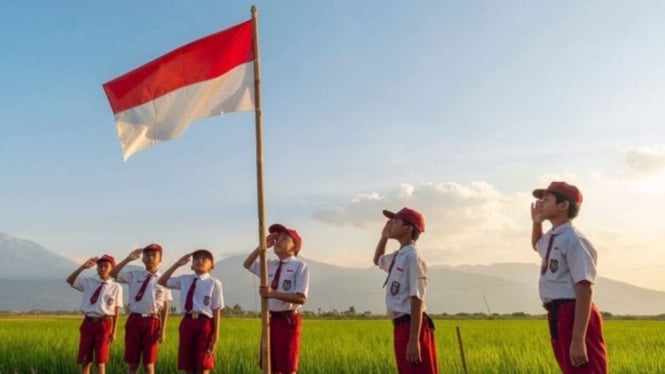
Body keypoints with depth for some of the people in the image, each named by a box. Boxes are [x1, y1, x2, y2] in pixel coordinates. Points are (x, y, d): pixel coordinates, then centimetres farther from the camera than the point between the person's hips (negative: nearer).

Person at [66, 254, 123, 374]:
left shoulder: (116, 287, -4)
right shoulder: (88, 282, 8)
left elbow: (116, 311, -3)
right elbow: (70, 280, -2)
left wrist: (114, 331, -5)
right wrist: (83, 267, -14)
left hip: (104, 324, -3)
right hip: (88, 323, 4)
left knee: (100, 361, 4)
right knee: (84, 361, 9)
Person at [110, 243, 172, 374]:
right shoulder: (134, 275, 6)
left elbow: (165, 307, -1)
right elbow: (113, 274, -3)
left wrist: (163, 329, -5)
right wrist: (128, 259, -10)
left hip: (152, 322, -2)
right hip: (134, 320, 2)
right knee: (132, 363, 8)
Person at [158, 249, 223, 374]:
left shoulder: (214, 283, -4)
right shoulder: (184, 279, 9)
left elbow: (216, 310, -5)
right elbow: (161, 282, 17)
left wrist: (216, 334, -9)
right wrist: (177, 264, 7)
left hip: (205, 324, -4)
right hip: (187, 322, 4)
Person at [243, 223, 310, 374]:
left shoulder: (300, 266, -10)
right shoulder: (270, 265, 10)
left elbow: (301, 298, -17)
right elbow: (247, 264, 25)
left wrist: (273, 293, -22)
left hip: (288, 320, -7)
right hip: (271, 319, 7)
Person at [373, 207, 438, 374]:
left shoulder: (412, 256, -12)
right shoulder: (397, 256, 15)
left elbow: (417, 300, -18)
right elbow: (377, 260, 39)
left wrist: (413, 340, -22)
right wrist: (383, 237, 21)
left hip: (412, 326, -10)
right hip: (401, 326, 10)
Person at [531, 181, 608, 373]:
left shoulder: (573, 240, -14)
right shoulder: (550, 238, 14)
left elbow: (584, 290, -21)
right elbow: (537, 245, 42)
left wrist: (578, 340, -26)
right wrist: (536, 223, 20)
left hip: (574, 316, -10)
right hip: (557, 316, 10)